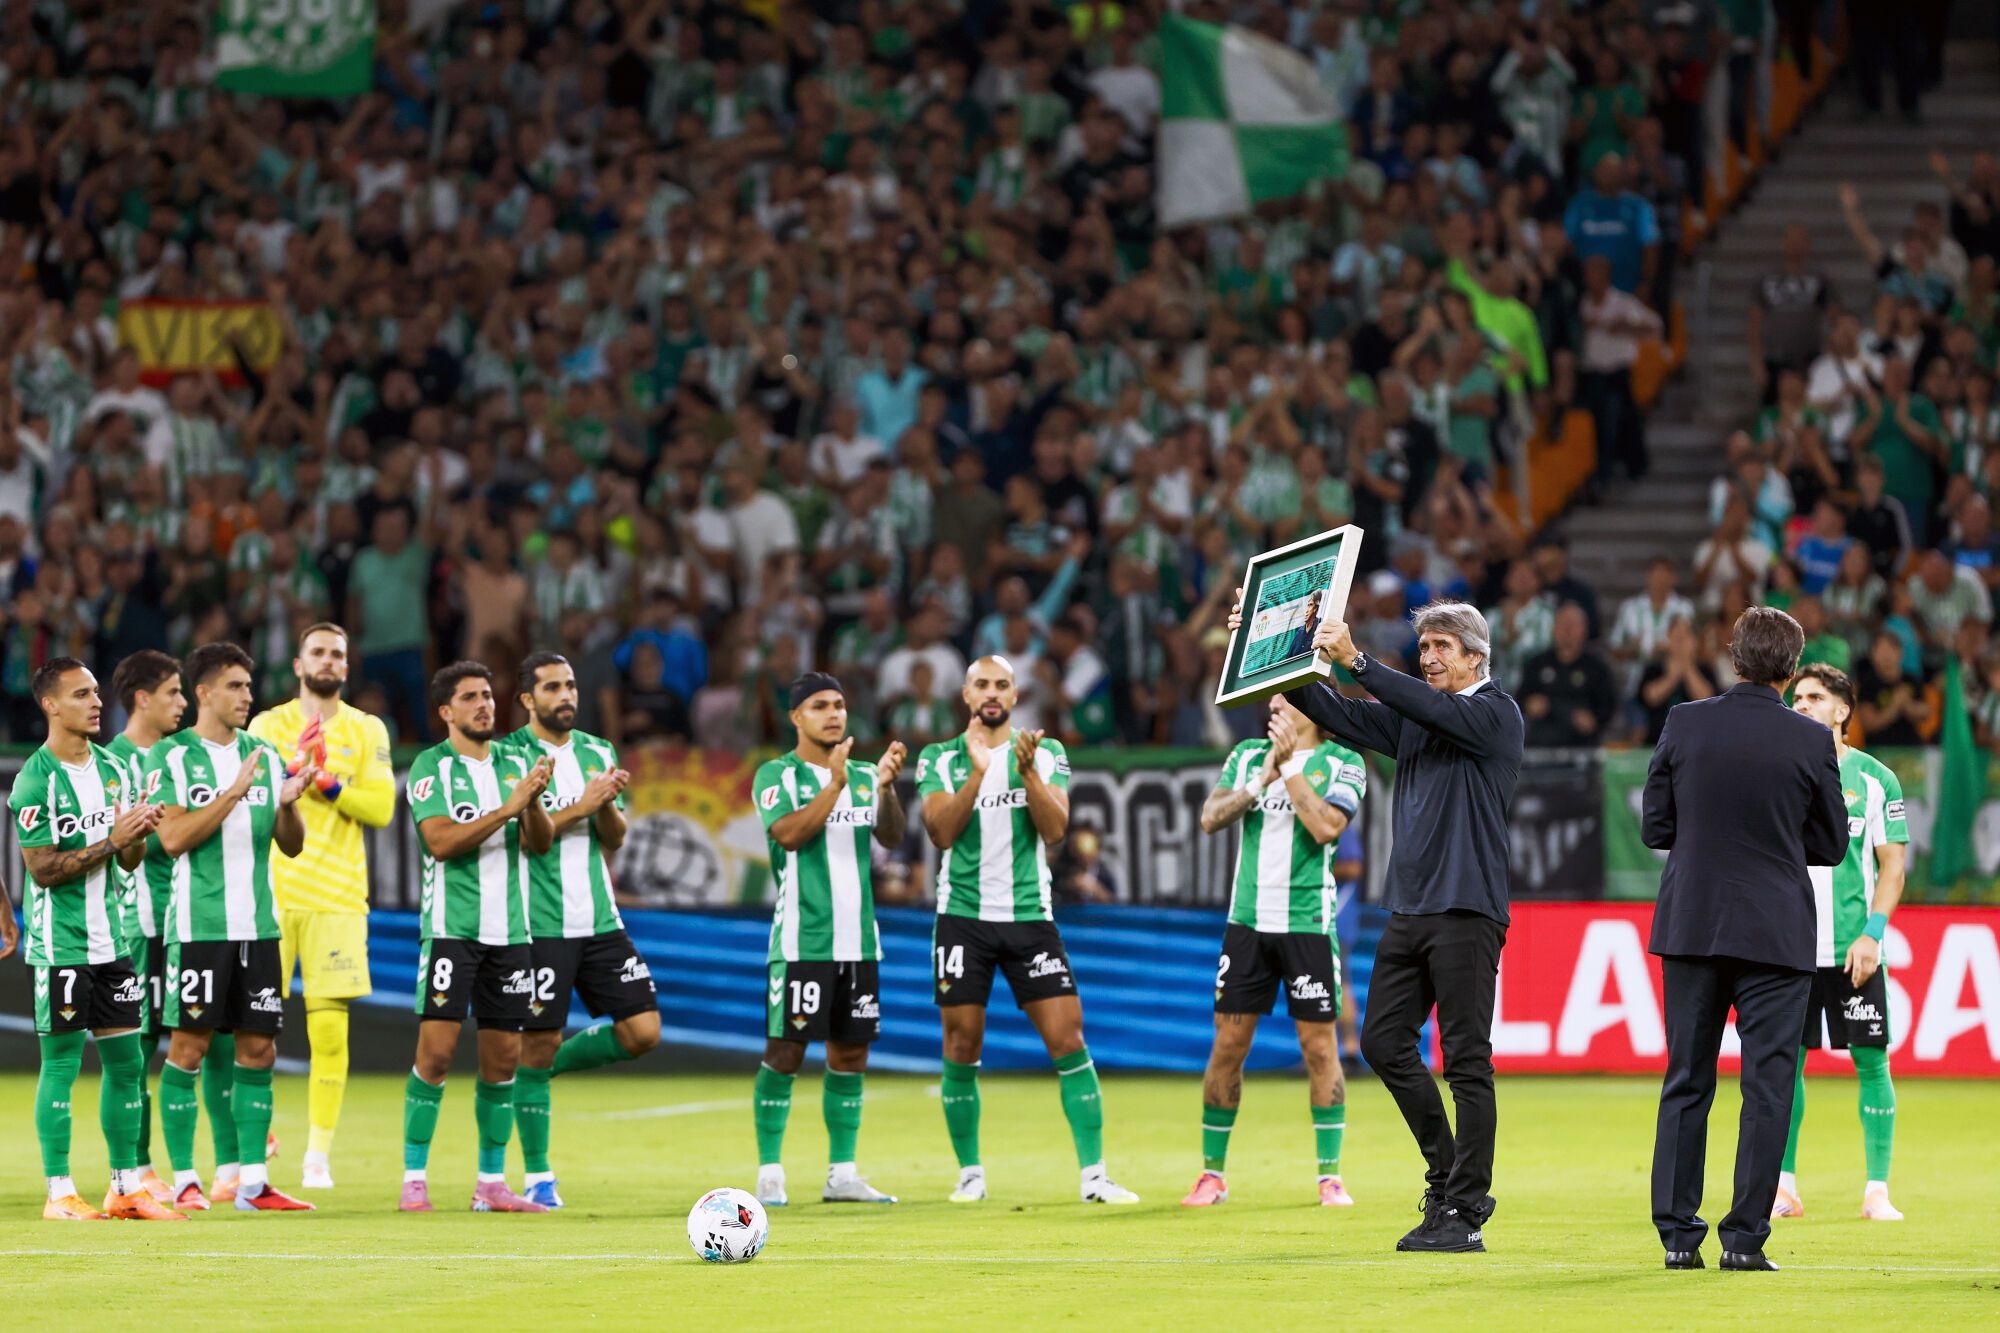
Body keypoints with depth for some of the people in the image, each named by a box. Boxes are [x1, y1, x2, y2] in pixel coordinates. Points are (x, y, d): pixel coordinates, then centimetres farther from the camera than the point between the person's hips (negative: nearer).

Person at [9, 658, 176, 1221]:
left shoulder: (113, 768, 10)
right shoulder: (36, 780, -11)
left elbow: (128, 862, 13)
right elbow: (43, 869, -15)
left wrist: (139, 836, -9)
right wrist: (110, 841, -19)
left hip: (111, 939, 7)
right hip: (61, 942, -7)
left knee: (126, 1062, 7)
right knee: (61, 1062, -3)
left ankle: (127, 1187, 14)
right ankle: (59, 1193, 3)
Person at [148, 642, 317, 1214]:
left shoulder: (264, 755, 13)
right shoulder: (171, 757, -2)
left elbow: (291, 845, 13)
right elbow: (174, 837, -13)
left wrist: (287, 803, -7)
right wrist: (235, 792, -18)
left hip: (257, 924, 5)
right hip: (198, 924, -5)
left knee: (258, 1048, 3)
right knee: (189, 1045, -3)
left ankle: (252, 1181, 7)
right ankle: (183, 1181, 3)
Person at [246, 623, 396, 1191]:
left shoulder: (367, 730, 10)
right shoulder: (268, 725, 9)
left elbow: (382, 807, -1)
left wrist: (331, 785, -15)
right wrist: (293, 768, -19)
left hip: (338, 898, 0)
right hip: (272, 891, 0)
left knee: (329, 1029, -5)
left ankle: (318, 1157, -1)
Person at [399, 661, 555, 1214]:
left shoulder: (515, 764, 11)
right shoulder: (432, 766, -2)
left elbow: (541, 842, 4)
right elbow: (442, 840, -14)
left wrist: (534, 802, -16)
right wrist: (507, 809, -19)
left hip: (510, 930, 5)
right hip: (452, 926, -5)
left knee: (502, 1058, 5)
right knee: (436, 1049, -10)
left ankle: (492, 1183, 13)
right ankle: (414, 1179, -4)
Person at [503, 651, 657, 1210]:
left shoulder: (598, 753, 12)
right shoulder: (508, 755, -5)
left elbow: (614, 839, 9)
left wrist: (607, 806, -11)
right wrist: (579, 807, -17)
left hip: (599, 919, 6)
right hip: (540, 926, -5)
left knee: (643, 1031, -2)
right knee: (536, 1046, -3)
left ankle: (545, 1067, 20)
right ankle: (537, 1178, 6)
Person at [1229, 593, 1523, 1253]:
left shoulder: (1495, 713, -4)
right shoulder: (1412, 717, 17)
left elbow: (1437, 712, -21)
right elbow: (1337, 715, 14)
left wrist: (1356, 661, -27)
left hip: (1467, 910, -8)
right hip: (1410, 907, 8)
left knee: (1467, 1061, -6)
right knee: (1384, 1040, 6)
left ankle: (1465, 1213, -4)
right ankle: (1447, 1173, 20)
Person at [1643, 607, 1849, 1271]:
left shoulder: (1685, 725, -4)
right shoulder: (1810, 742, -8)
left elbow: (1655, 827, 2)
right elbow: (1831, 844, 2)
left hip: (1691, 927, 2)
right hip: (1776, 935, -2)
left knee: (1685, 1085, 10)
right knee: (1767, 1086, 3)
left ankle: (1678, 1234, 9)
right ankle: (1745, 1237, 0)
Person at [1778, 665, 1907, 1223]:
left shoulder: (1874, 778, 3)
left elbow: (1892, 864, 3)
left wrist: (1873, 933, -8)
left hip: (1854, 950, -1)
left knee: (1871, 1061, -2)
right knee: (1784, 1059, 1)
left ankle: (1877, 1191, 4)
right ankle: (1784, 1187, 8)